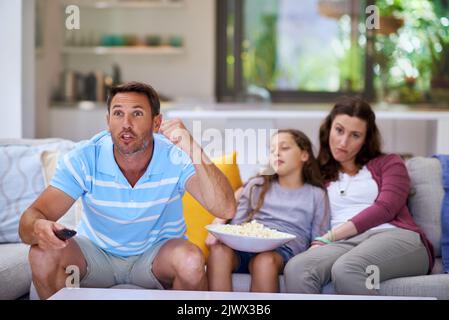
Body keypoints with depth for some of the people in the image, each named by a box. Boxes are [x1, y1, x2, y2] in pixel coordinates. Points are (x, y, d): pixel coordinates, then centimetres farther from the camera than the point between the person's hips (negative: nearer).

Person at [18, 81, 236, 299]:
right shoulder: (84, 159, -18)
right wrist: (38, 228, -48)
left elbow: (226, 210, -33)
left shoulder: (175, 157, -21)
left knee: (191, 260, -33)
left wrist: (193, 149, -45)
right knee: (43, 253, -27)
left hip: (158, 251, -1)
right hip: (96, 252, 1)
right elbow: (31, 217, -21)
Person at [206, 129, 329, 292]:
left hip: (283, 250, -2)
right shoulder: (256, 185, 27)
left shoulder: (316, 195, 20)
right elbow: (235, 224, 20)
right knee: (219, 251, -34)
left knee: (265, 260, -39)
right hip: (244, 247, 2)